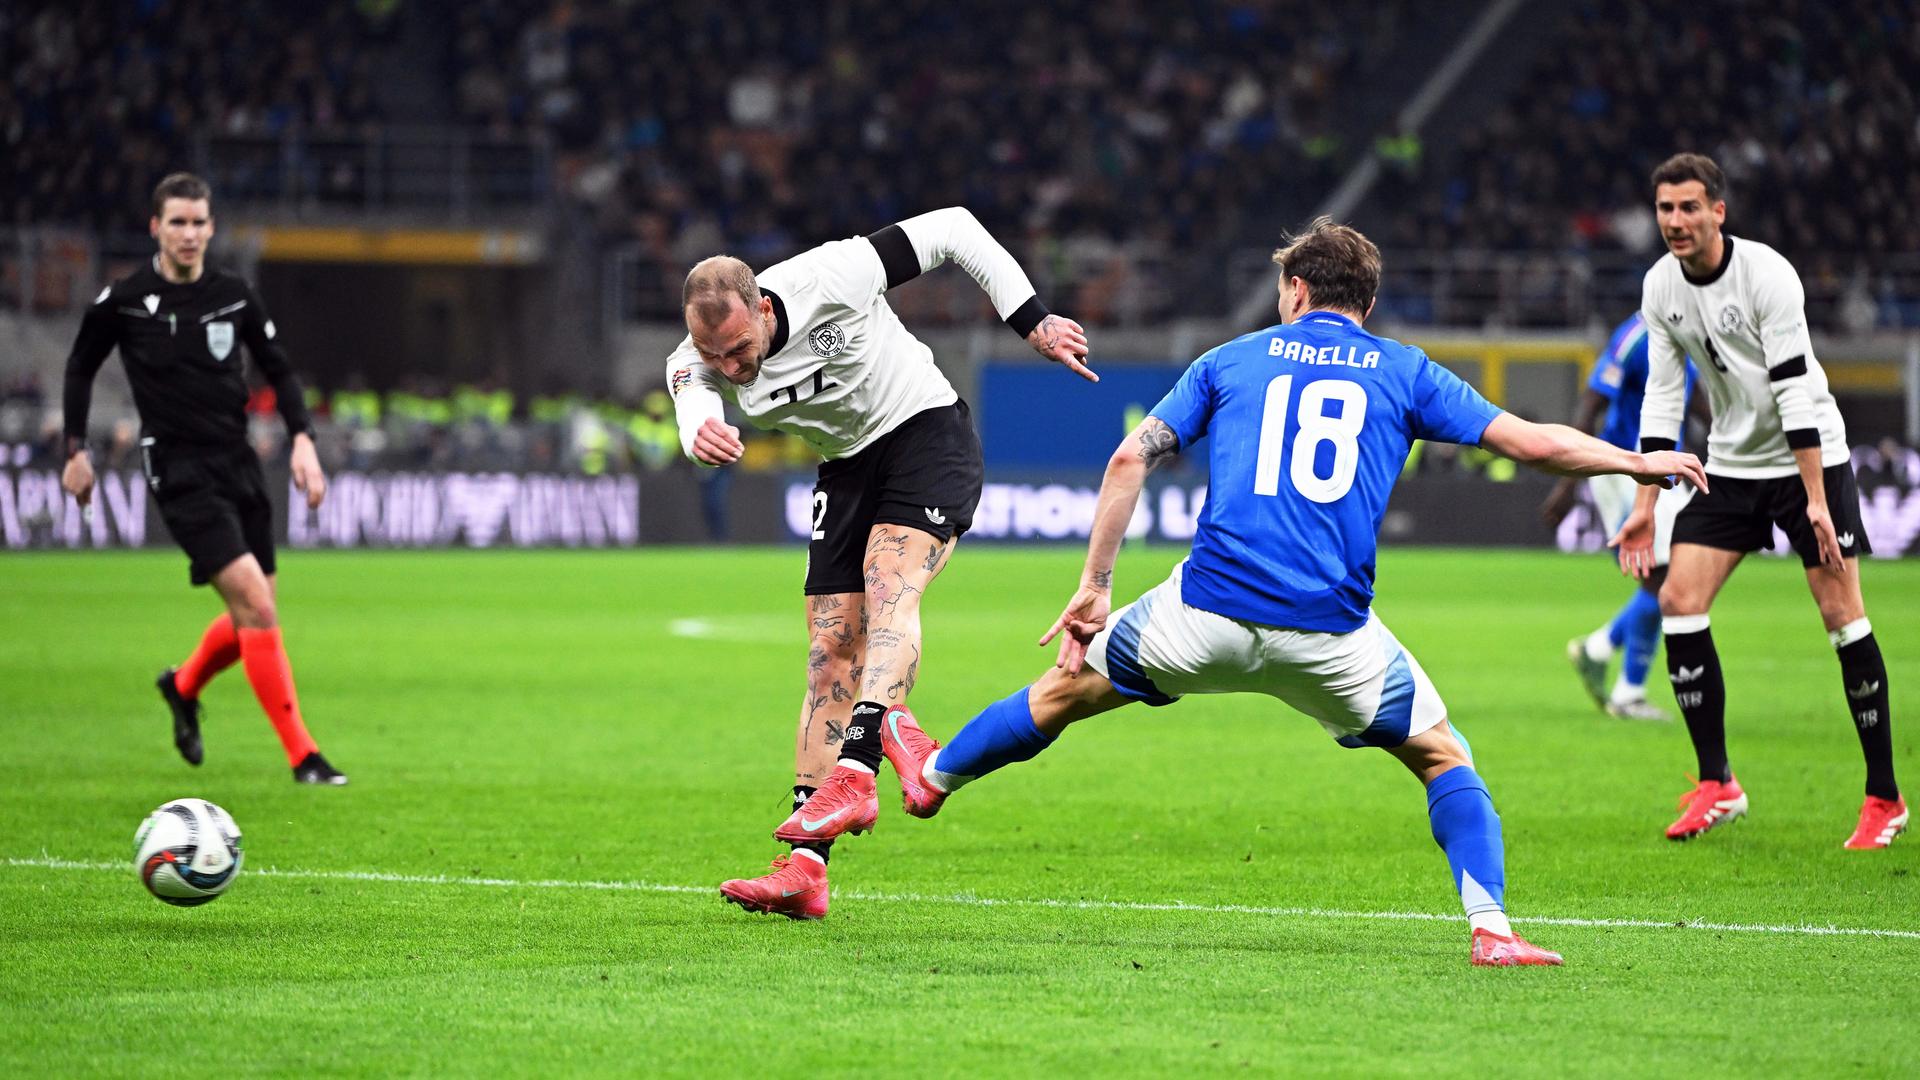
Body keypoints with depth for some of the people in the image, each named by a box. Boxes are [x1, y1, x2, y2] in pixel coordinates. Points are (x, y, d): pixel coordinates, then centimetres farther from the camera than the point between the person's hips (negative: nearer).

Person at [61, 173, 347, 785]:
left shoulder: (234, 296, 3)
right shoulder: (124, 302, -5)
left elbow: (279, 371, 12)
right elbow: (80, 368, 10)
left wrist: (302, 440, -2)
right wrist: (76, 452, 8)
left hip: (238, 465, 5)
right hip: (180, 475, -5)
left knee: (253, 618, 9)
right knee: (256, 608, -18)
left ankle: (184, 687, 41)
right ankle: (302, 755, -14)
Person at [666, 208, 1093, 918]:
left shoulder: (833, 277, -25)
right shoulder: (699, 363, -14)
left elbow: (954, 229, -14)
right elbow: (693, 410, -37)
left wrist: (1033, 323, -15)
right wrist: (703, 437, -62)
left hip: (929, 433, -5)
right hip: (847, 468, 5)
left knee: (889, 591, -29)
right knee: (832, 651, -3)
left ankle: (855, 771, -46)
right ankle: (804, 868, -7)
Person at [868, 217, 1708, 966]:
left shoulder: (1234, 360, 16)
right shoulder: (1404, 373, 12)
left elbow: (1131, 458, 10)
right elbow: (1530, 441, 9)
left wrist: (1094, 586, 14)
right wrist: (1638, 463, 24)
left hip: (1211, 611, 1)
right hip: (1332, 633, -1)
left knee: (1075, 682, 24)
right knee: (1442, 756, 16)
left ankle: (936, 773, 41)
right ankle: (1491, 928, 0)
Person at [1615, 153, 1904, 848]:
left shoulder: (1766, 274, -19)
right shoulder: (1660, 285, -2)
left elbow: (1795, 390, -23)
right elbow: (1662, 394, 6)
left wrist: (1816, 501, -27)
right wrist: (1647, 502, 3)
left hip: (1808, 457, -6)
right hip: (1731, 465, 6)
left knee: (1841, 613, -10)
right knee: (1678, 600, -7)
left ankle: (1884, 798, -1)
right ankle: (1716, 786, 1)